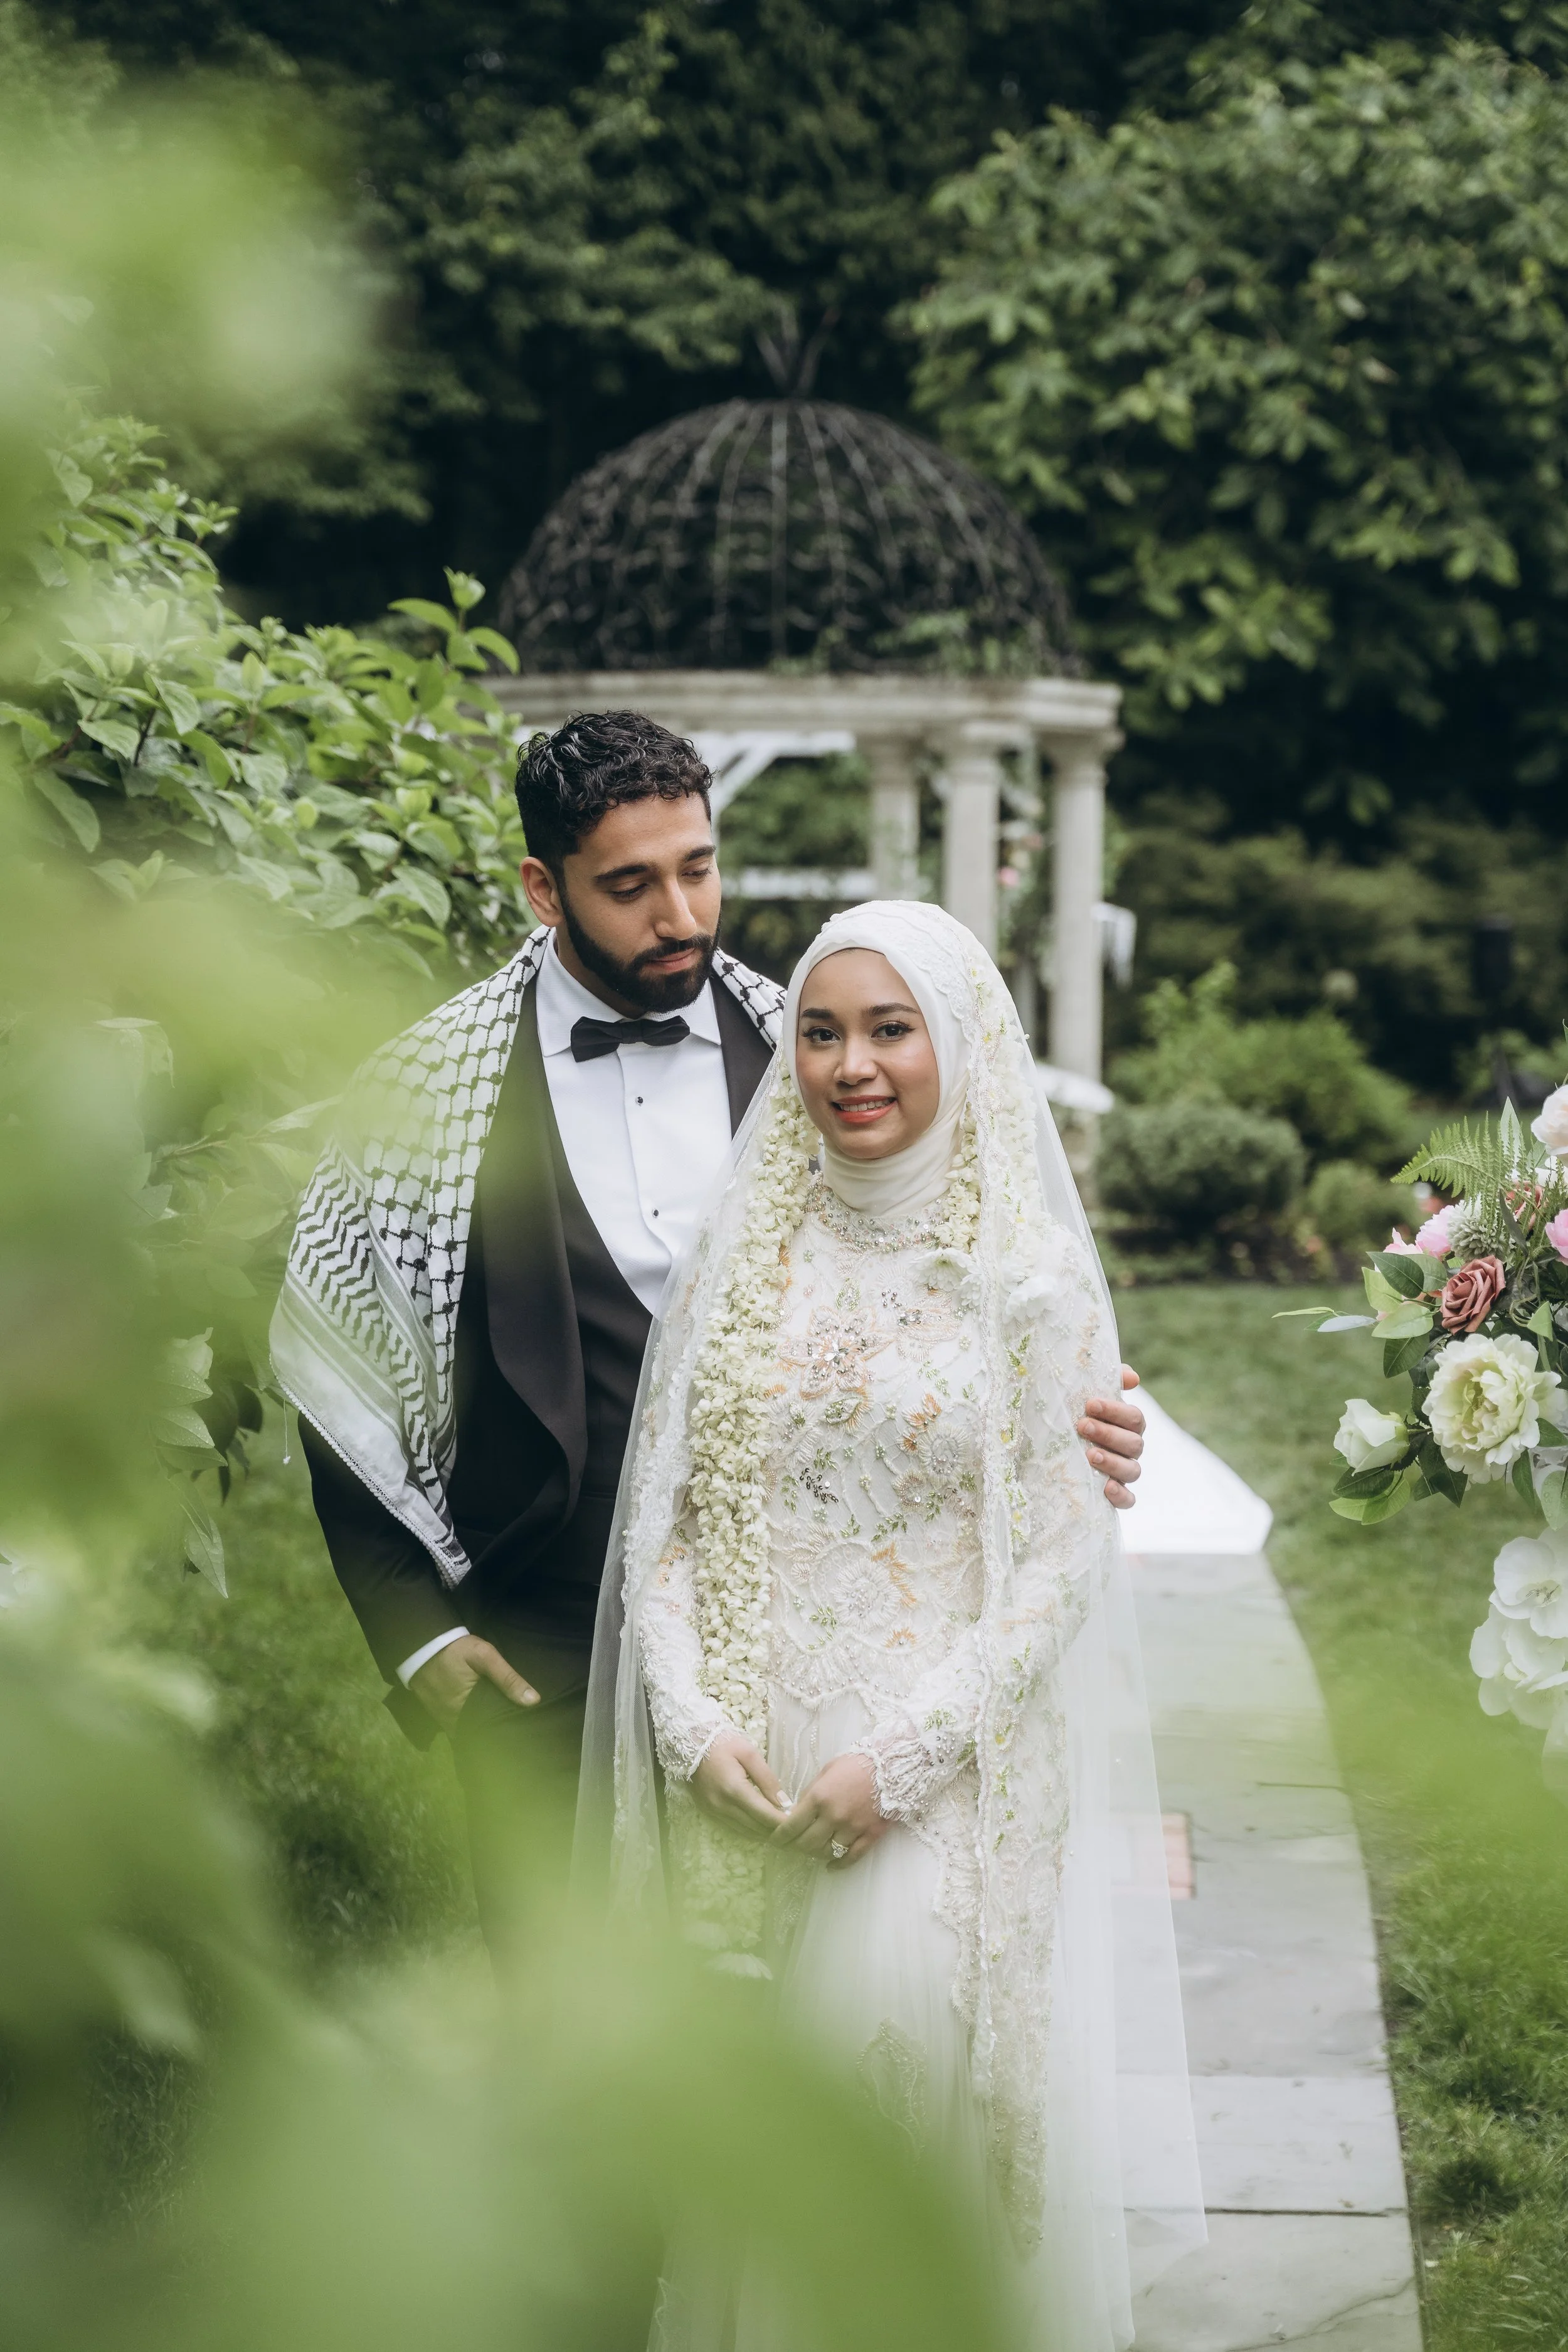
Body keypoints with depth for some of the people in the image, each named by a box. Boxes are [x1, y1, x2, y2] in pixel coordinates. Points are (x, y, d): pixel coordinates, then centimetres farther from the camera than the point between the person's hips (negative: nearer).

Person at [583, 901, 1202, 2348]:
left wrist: (905, 1754, -14)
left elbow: (1063, 1558, -7)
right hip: (741, 1778, 3)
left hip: (943, 1776, -3)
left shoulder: (1032, 1279, -4)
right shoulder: (740, 1254, 7)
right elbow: (661, 1510, 7)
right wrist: (695, 1720, -7)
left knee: (924, 2052, -14)